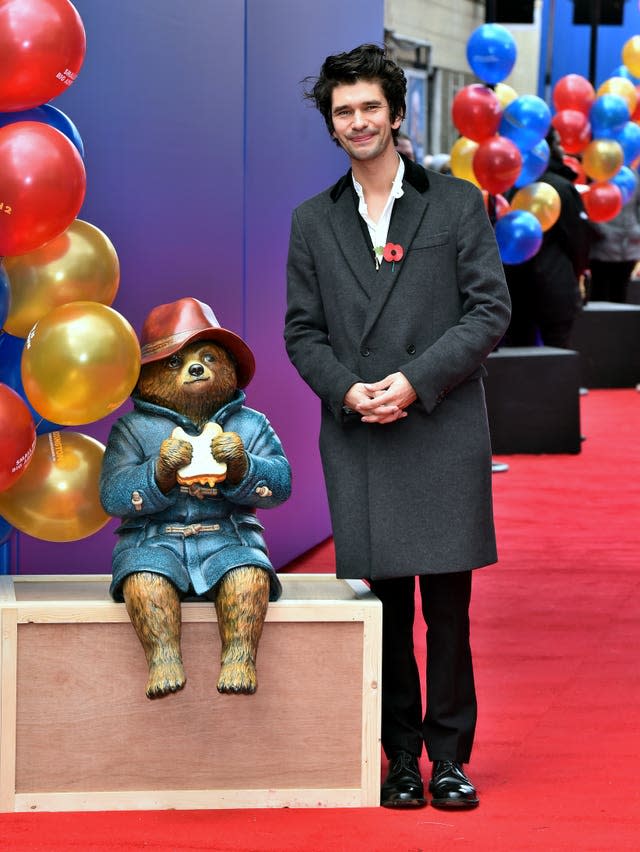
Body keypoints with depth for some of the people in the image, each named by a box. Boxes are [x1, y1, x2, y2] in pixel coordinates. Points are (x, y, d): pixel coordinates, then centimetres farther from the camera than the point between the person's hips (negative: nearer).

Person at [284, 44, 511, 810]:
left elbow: (489, 310, -1)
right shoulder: (313, 222, 12)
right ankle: (401, 755, 13)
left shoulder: (458, 203, 4)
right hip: (357, 439, 2)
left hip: (445, 432, -2)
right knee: (385, 606, 4)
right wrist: (346, 389, -9)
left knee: (448, 605, -1)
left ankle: (449, 755, 9)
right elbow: (302, 332, 10)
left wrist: (416, 380, -12)